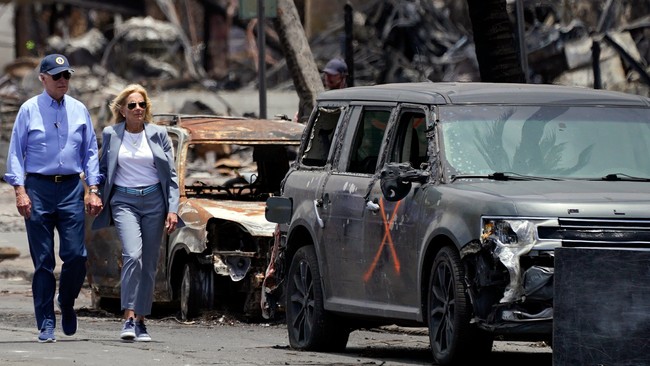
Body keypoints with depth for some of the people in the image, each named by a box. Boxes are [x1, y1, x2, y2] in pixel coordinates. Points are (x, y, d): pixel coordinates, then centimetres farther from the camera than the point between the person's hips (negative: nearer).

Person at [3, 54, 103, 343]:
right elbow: (16, 152, 1)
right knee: (43, 261, -1)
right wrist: (20, 191, -8)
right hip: (38, 188, -2)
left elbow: (90, 153, 13)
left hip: (71, 188, 2)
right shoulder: (29, 110, 2)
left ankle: (66, 304, 21)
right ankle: (46, 324, 4)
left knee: (76, 255, -7)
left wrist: (93, 190, 4)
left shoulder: (79, 111, 10)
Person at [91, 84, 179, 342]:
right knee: (132, 255, -21)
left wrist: (172, 209, -1)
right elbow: (103, 169, 16)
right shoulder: (111, 135, 5)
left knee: (148, 263, 3)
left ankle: (141, 321, 12)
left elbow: (171, 175, 6)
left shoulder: (158, 134, 5)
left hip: (154, 202, 2)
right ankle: (129, 319, -22)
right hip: (124, 201, -2)